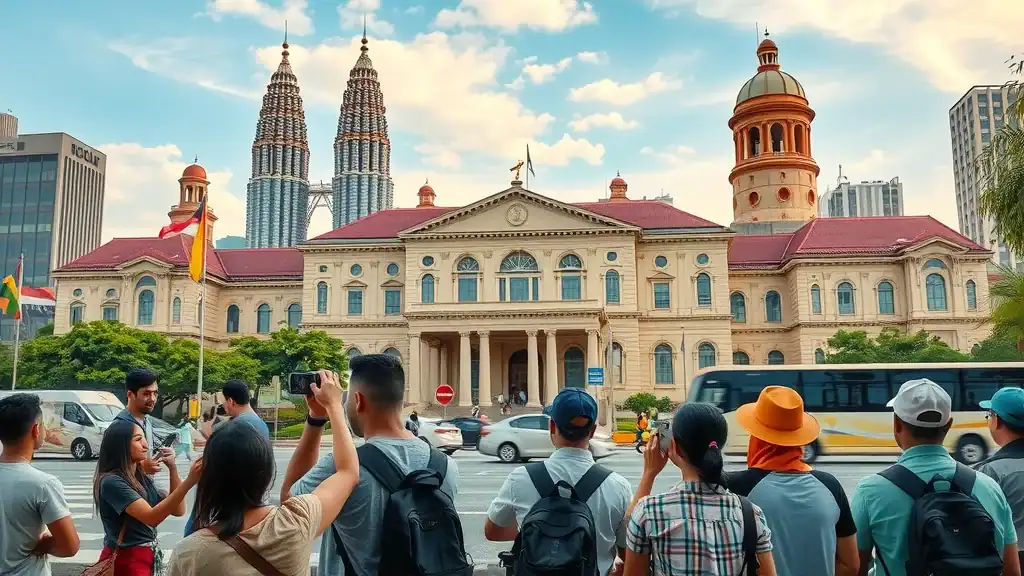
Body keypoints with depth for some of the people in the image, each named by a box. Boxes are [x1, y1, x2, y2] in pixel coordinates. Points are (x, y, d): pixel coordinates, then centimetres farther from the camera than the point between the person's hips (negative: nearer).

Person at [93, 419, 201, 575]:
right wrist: (189, 482, -37)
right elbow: (151, 518, -29)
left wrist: (173, 468, -6)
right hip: (125, 561, -8)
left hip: (150, 557, 8)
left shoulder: (142, 478, 7)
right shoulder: (111, 482, -18)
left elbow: (178, 510, 2)